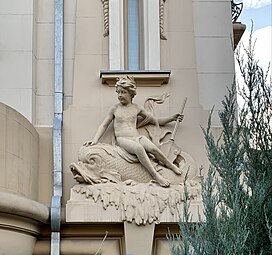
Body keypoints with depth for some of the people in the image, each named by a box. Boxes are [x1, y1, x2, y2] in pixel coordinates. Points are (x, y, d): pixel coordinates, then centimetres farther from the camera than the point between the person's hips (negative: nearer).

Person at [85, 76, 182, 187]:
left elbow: (155, 121, 25)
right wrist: (95, 139, 2)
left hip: (137, 137, 2)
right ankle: (155, 175, -40)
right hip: (122, 139, -2)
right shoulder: (114, 109, 14)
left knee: (153, 148, -31)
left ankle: (170, 165, -9)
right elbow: (104, 125, 16)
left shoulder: (137, 108, 17)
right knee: (139, 148, -37)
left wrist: (171, 118, 19)